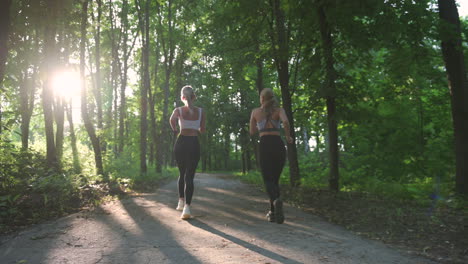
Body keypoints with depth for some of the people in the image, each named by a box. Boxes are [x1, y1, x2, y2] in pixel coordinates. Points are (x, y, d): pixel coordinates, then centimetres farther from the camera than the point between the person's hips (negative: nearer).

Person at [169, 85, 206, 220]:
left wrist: (175, 130, -2)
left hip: (181, 142, 1)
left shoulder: (178, 110, 1)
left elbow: (172, 119, -20)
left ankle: (181, 202, 26)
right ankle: (187, 207, -16)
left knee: (182, 174, 20)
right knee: (189, 176, -3)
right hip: (194, 143, -1)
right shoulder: (201, 111, 4)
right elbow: (202, 130, 5)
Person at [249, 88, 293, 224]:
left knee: (268, 180, -2)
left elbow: (252, 132, 19)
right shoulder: (279, 110, 7)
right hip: (278, 144, 1)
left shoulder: (255, 111, 11)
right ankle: (273, 212, 14)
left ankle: (276, 200, -33)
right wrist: (288, 136, 1)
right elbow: (285, 122, -15)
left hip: (265, 145, -1)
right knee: (275, 179, 15)